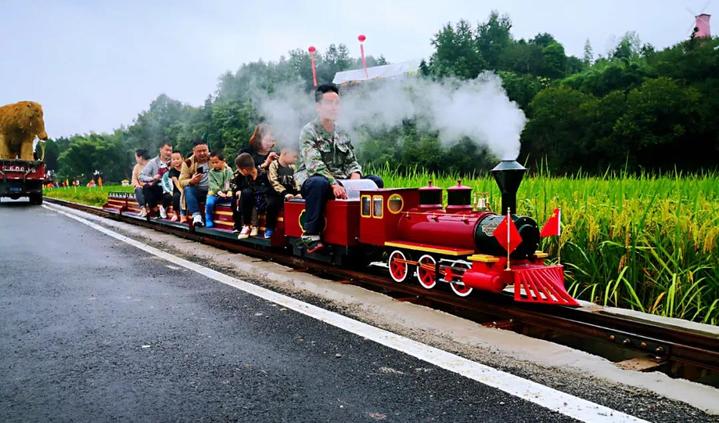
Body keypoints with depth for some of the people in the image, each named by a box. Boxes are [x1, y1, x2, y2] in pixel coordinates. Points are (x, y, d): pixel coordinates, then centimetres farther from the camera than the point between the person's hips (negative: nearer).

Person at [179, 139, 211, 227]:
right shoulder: (188, 162, -2)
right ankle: (196, 215, -37)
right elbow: (182, 182, -4)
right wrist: (191, 181, -27)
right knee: (188, 189, -29)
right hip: (197, 191, 0)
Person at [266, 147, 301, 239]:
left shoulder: (291, 167, 12)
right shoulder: (274, 165, -7)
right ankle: (270, 228, -15)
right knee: (272, 204, -32)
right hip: (276, 193, -5)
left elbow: (295, 182, 14)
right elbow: (274, 182, -17)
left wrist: (298, 193, -5)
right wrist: (284, 193, -28)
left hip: (288, 192, 5)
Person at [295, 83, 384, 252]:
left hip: (340, 182, 6)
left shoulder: (342, 134, 16)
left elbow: (351, 162, 13)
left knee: (376, 181, -11)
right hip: (312, 179, -6)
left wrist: (355, 176, -11)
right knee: (319, 183, -41)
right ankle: (311, 236, -32)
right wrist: (333, 183, -32)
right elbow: (314, 164, -18)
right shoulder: (309, 131, -4)